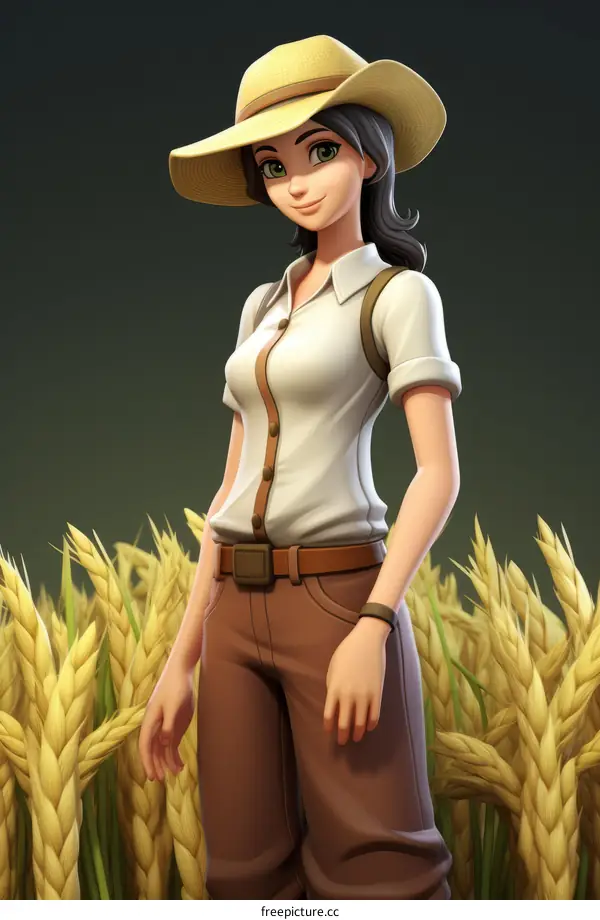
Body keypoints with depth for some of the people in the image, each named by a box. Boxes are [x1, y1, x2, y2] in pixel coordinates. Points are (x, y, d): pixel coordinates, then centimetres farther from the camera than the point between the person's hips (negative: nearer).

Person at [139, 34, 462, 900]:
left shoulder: (400, 293, -1)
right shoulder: (261, 306, 16)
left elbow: (439, 474, -10)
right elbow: (235, 485, 15)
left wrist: (373, 625, -22)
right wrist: (183, 658, 11)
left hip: (337, 593, -6)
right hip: (236, 608, 6)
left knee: (371, 865, -1)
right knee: (249, 872, 9)